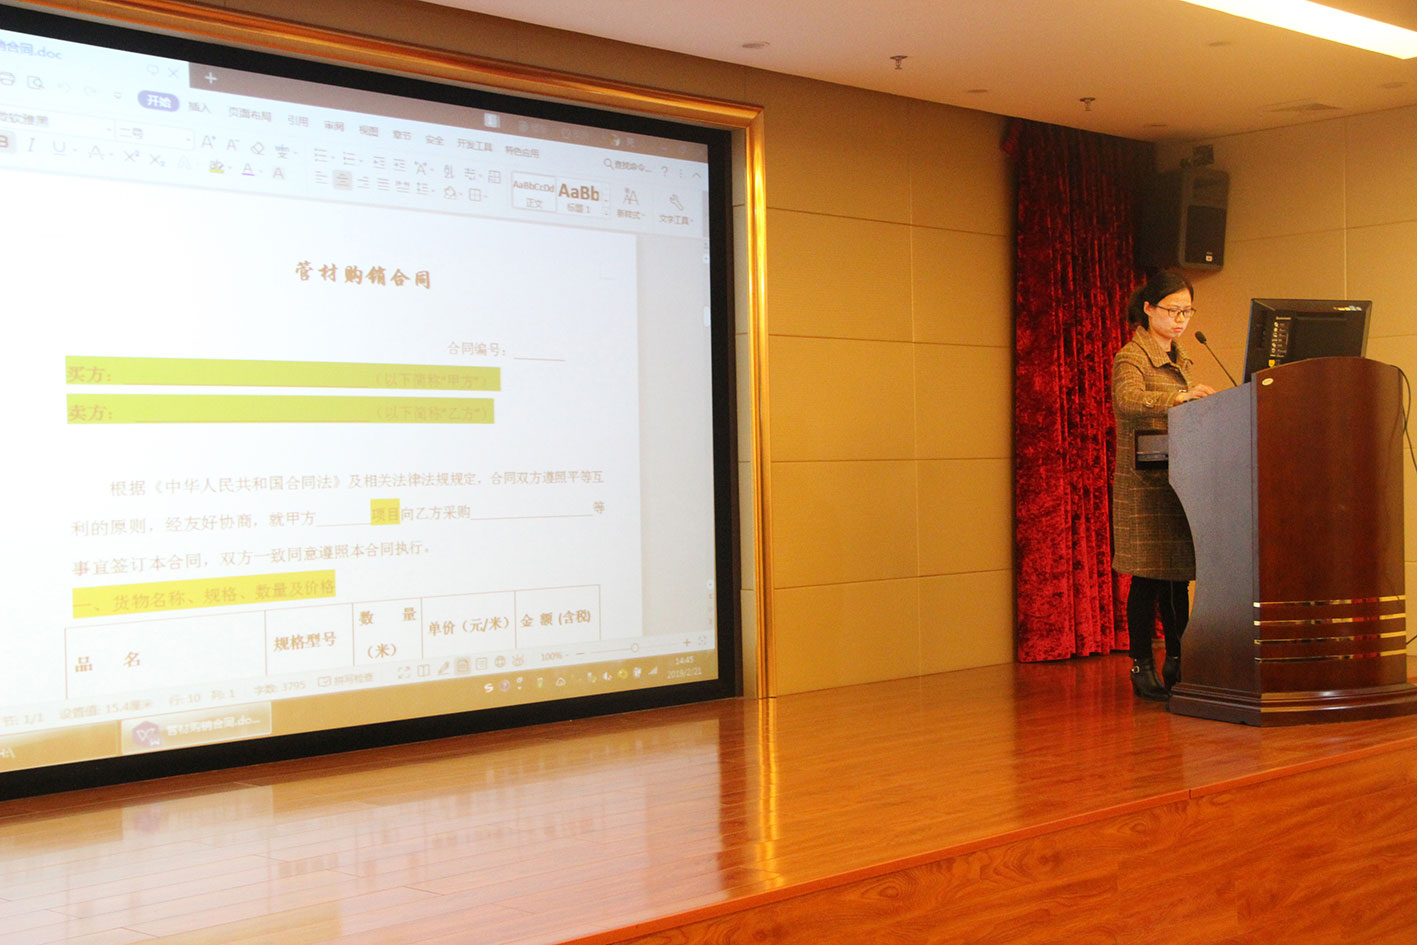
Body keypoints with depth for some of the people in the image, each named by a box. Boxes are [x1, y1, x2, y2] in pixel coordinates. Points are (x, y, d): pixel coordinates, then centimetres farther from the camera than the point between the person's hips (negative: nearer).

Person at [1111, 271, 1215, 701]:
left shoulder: (1180, 359, 20)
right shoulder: (1132, 357, -6)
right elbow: (1128, 401, -27)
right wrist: (1179, 397, -39)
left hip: (1179, 479, 7)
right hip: (1144, 483, -7)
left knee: (1178, 575, 8)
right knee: (1149, 576, -7)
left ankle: (1176, 664, 14)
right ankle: (1142, 667, -1)